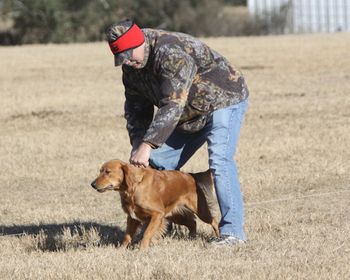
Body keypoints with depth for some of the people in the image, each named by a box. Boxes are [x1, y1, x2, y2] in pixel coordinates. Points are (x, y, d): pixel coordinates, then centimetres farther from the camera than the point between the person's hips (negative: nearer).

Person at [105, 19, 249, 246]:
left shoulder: (171, 54, -35)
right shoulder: (132, 66, -5)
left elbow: (172, 105, -40)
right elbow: (136, 108, 1)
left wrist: (147, 145, -43)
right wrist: (138, 145, -14)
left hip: (224, 101, -9)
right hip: (190, 115, 9)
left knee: (220, 162, -24)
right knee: (160, 162, 4)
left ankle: (233, 231, -24)